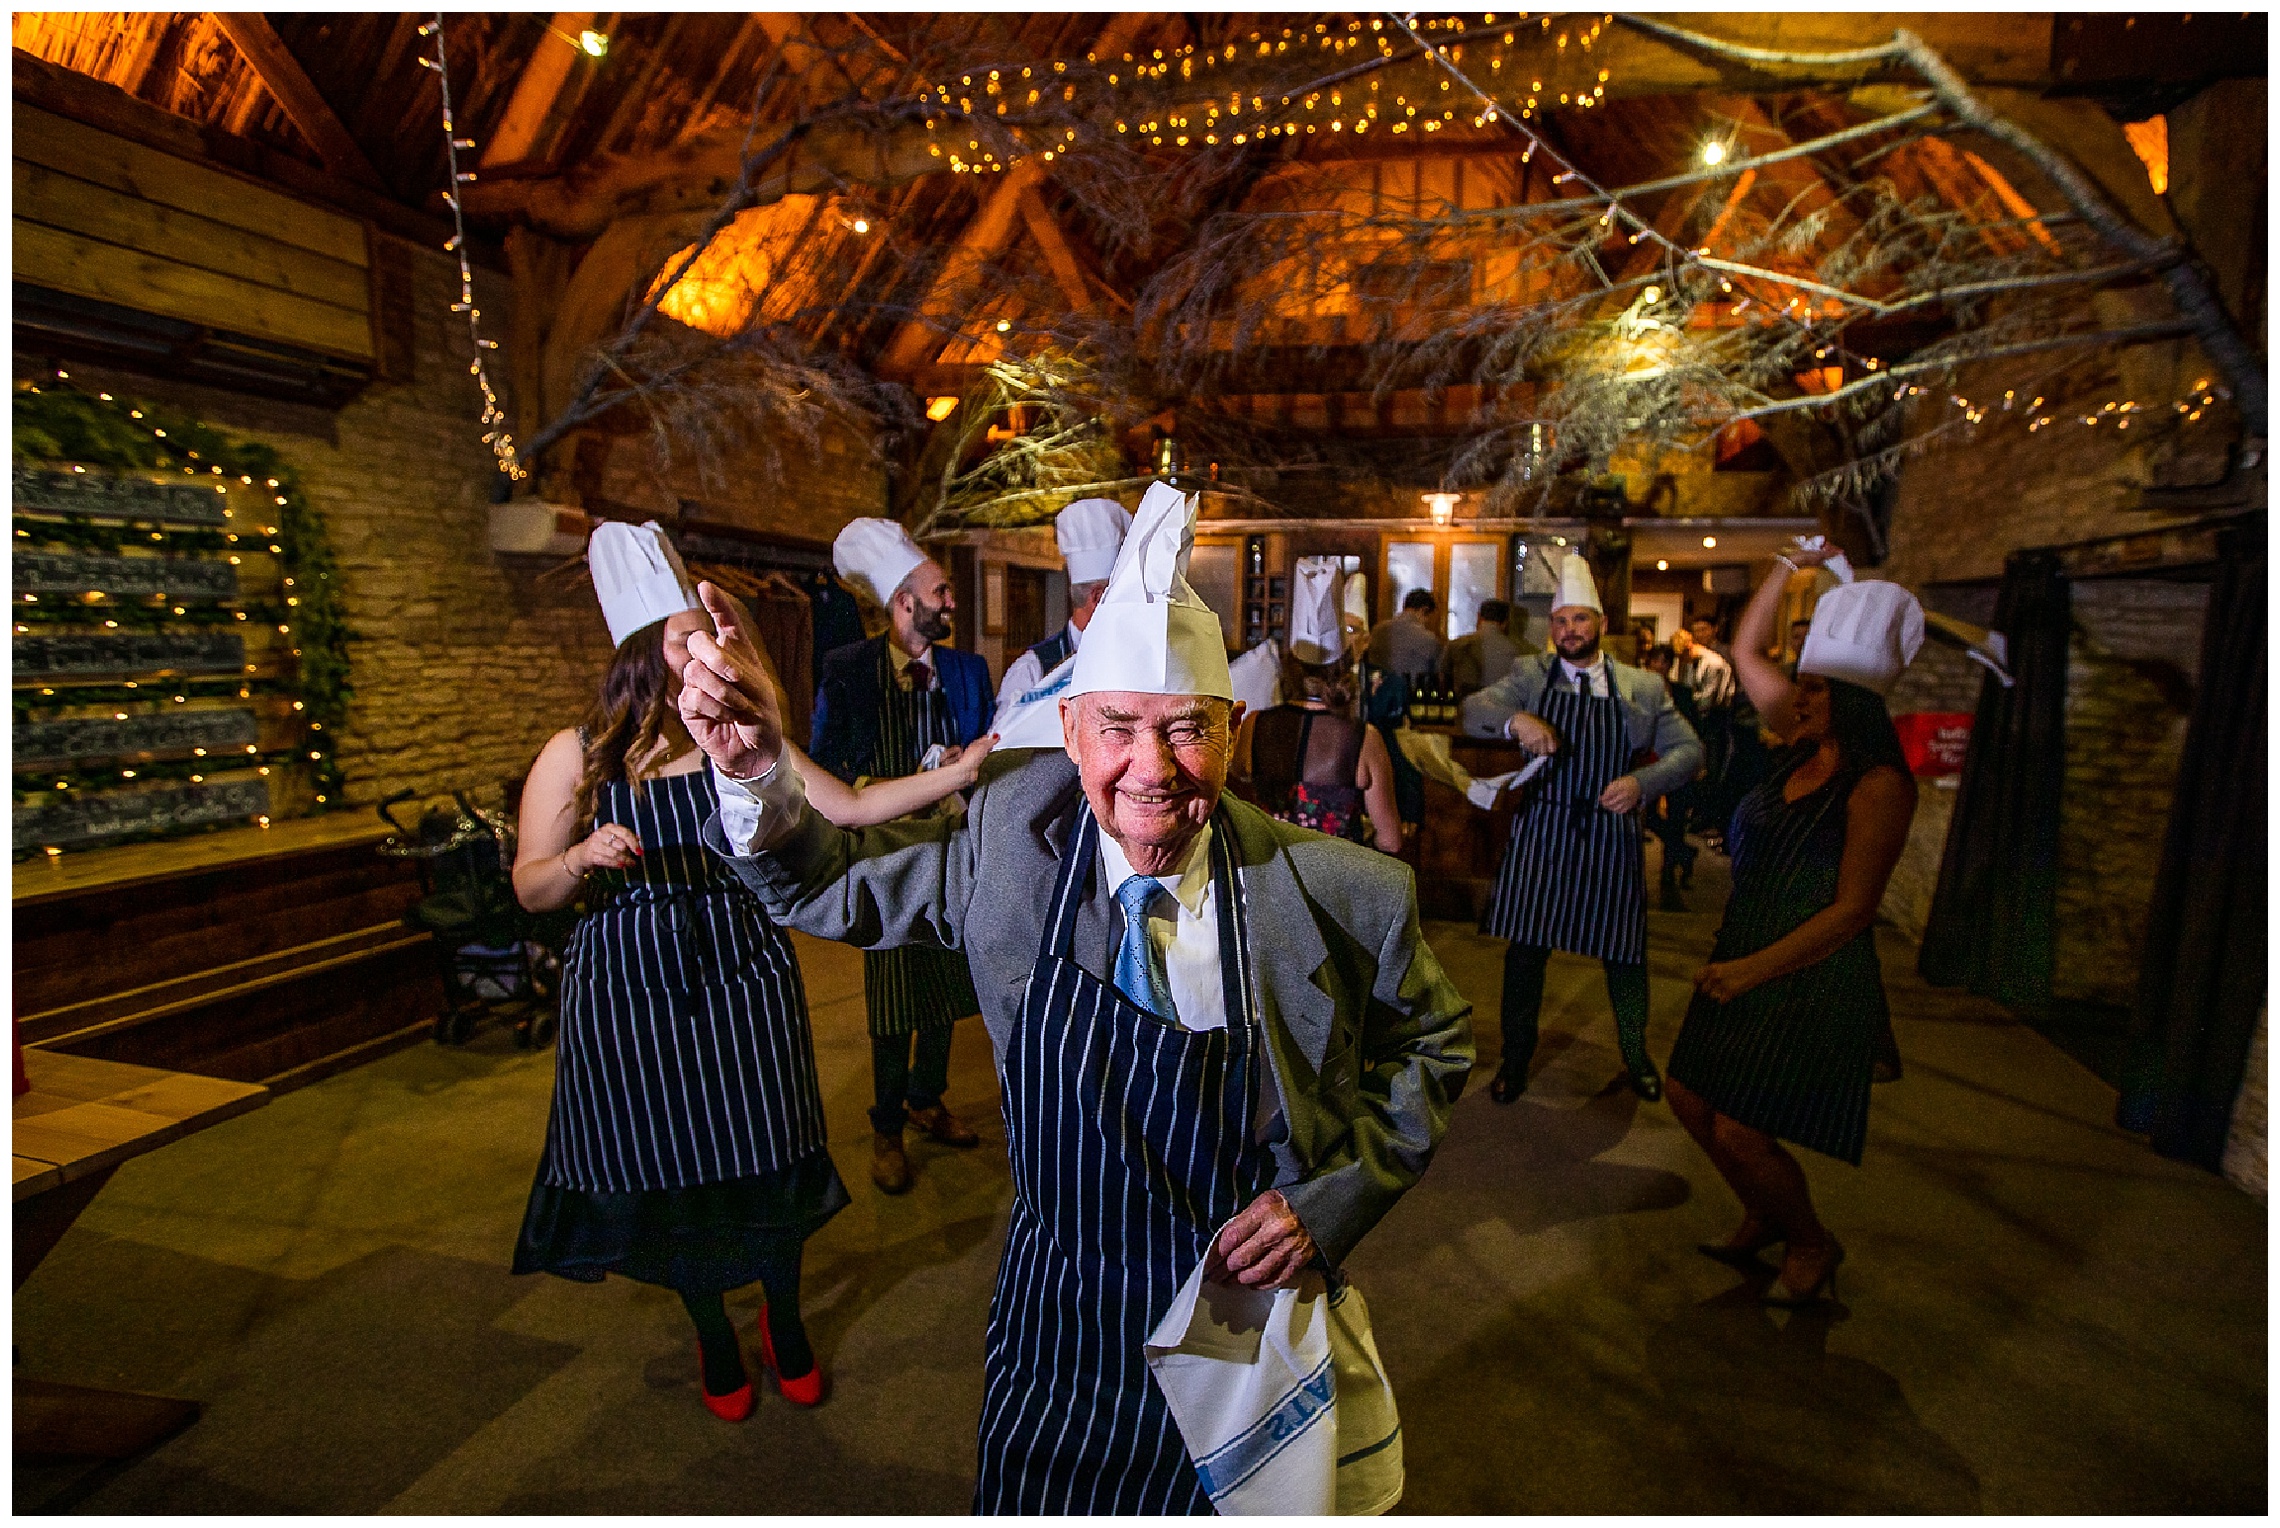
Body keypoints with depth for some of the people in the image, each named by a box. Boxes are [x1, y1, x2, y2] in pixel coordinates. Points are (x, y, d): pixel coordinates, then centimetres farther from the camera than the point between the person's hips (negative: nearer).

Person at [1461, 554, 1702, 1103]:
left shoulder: (1644, 687, 4)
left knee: (1624, 953, 14)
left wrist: (1643, 782, -16)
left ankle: (1635, 1054, 39)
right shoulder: (1530, 673, 2)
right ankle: (1516, 1058, 28)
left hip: (1612, 838, 1)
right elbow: (1472, 712, -9)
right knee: (1525, 950, 9)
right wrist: (1515, 720, -31)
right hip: (1540, 836, 0)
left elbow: (1689, 750, 3)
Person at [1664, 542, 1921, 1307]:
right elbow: (1746, 651, 14)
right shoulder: (1802, 748, 4)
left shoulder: (1878, 787, -18)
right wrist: (1790, 567, 11)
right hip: (1746, 958, 8)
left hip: (1813, 981, -8)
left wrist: (1753, 969, -26)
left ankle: (1812, 1245, 28)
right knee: (1691, 1100, 13)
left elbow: (1852, 909, -21)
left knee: (1740, 1133, -1)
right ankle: (1763, 1218, 38)